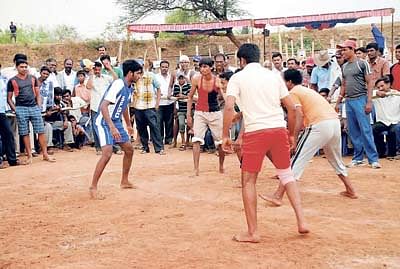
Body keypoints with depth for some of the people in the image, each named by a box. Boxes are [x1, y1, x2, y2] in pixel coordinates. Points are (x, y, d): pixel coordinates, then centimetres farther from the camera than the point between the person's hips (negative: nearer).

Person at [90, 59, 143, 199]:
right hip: (104, 122, -10)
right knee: (107, 153, -22)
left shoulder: (129, 88, 7)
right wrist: (112, 127, -34)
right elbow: (103, 106, -27)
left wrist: (129, 125, 34)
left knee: (129, 149, 15)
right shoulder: (118, 85, -21)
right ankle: (93, 188, -13)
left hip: (116, 122, 10)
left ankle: (124, 182, 30)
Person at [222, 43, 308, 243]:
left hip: (255, 132, -3)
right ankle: (301, 221, 12)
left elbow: (229, 107, -9)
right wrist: (291, 134, 22)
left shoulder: (238, 77, 5)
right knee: (287, 175, 19)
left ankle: (252, 232, 10)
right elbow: (291, 107, 12)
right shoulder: (274, 76, 15)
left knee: (248, 181, 8)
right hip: (279, 129, 4)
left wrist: (225, 135, -3)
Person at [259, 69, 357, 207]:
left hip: (320, 125, -8)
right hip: (335, 122, 8)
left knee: (297, 160, -6)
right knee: (336, 160, 28)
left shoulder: (293, 92, 4)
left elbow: (299, 115, -9)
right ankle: (350, 191, 35)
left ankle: (278, 196, -8)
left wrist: (294, 138, -9)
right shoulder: (307, 90, 30)